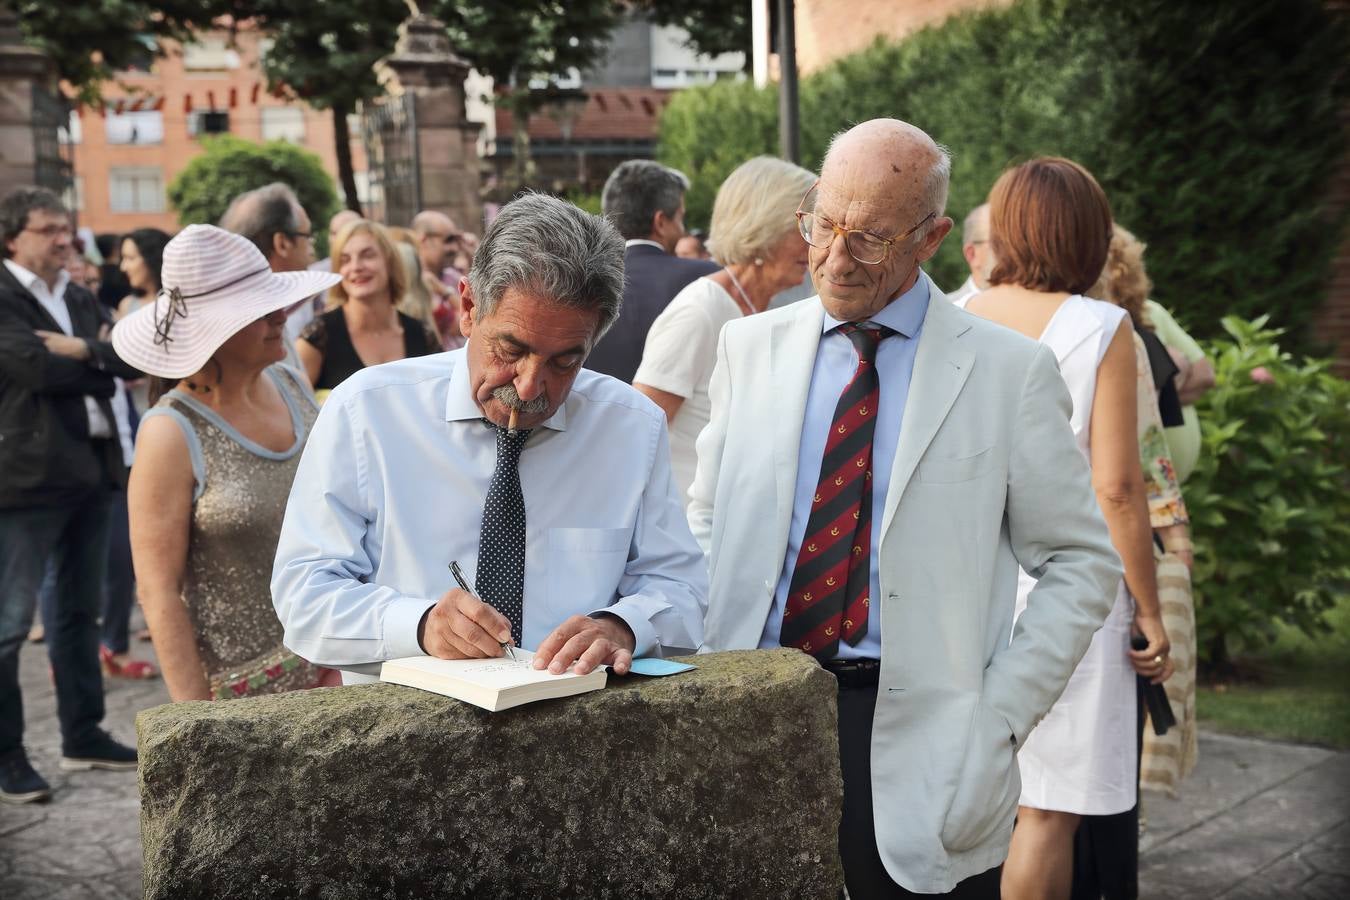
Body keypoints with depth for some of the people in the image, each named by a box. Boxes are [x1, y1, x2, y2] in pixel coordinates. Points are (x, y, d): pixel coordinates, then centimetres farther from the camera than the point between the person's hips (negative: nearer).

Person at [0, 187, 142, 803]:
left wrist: (84, 351, -14)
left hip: (90, 469, 8)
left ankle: (83, 736, 25)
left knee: (79, 612, 15)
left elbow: (132, 363, 4)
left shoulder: (81, 300, 16)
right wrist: (99, 367, -6)